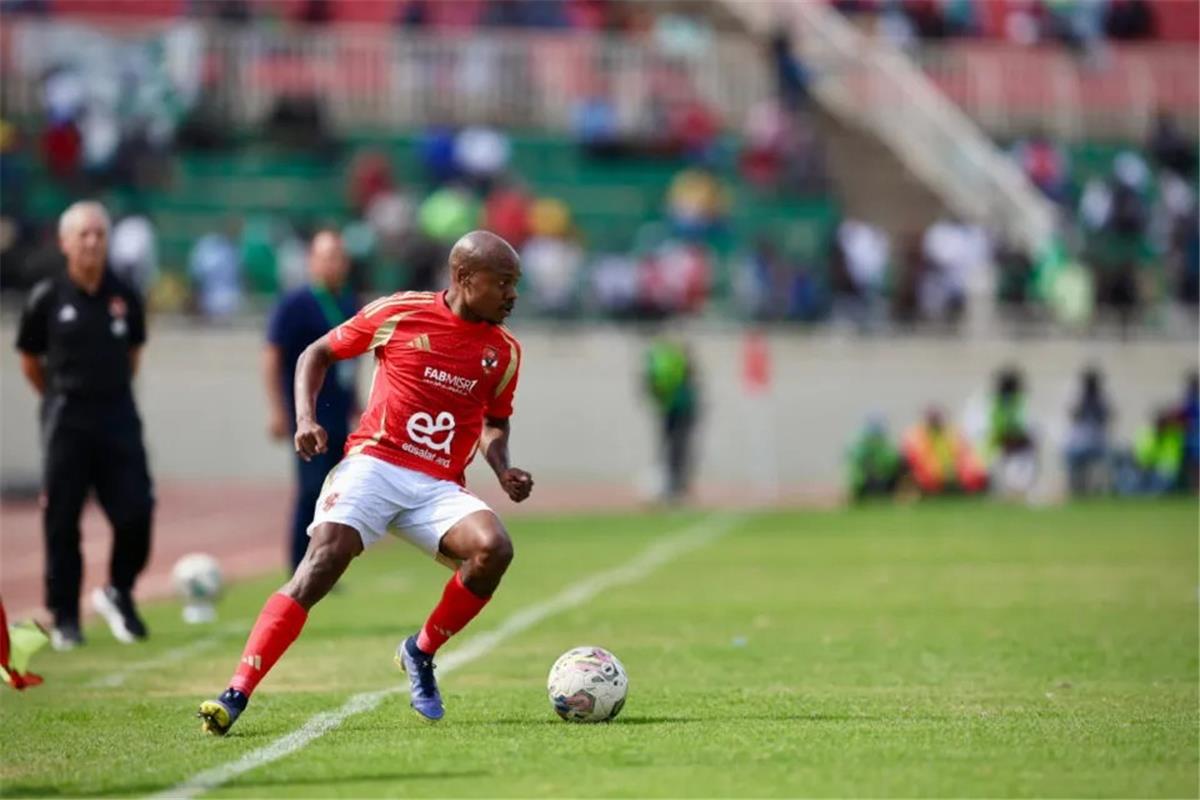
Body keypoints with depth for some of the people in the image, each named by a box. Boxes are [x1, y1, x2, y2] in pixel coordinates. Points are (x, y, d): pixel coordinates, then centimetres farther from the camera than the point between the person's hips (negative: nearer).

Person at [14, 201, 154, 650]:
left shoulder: (124, 298, 3)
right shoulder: (47, 299, -5)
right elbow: (30, 360, 8)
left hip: (119, 418, 2)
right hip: (66, 423, -2)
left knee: (136, 512, -5)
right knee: (62, 521, 1)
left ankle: (119, 594, 18)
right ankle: (64, 618, 11)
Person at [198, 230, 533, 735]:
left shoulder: (504, 351, 8)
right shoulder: (399, 314, -1)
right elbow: (317, 353, 10)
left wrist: (504, 472, 3)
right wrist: (306, 418, -5)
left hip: (439, 486, 3)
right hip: (375, 463, -3)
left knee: (494, 548, -26)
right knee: (320, 565, -23)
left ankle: (421, 653, -1)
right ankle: (236, 695, -24)